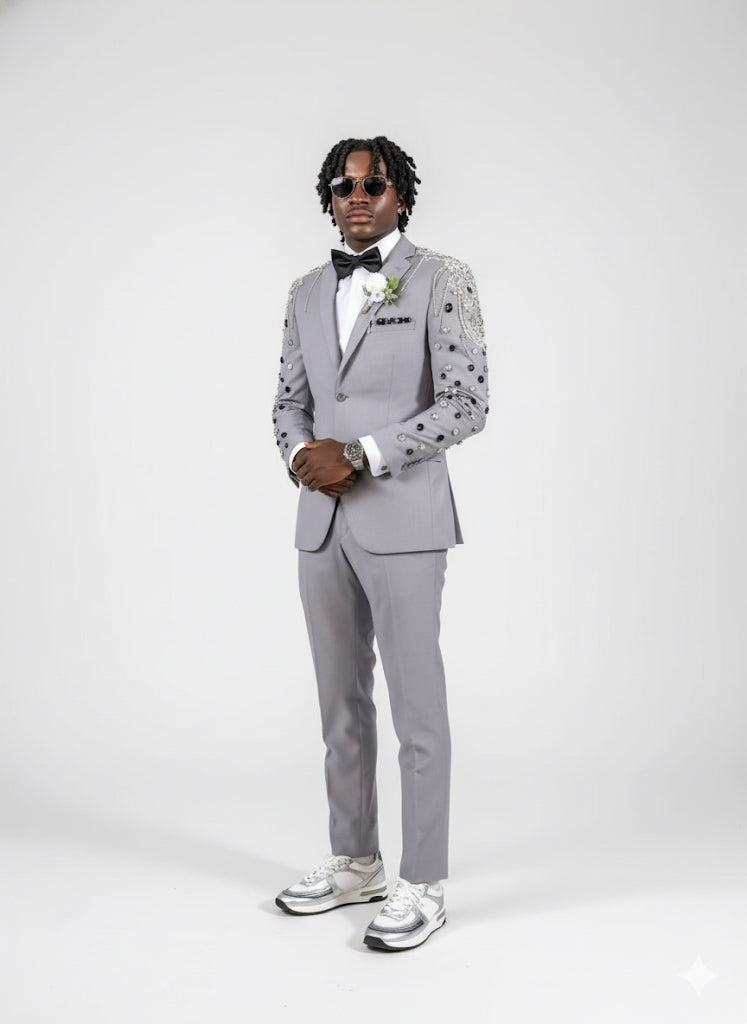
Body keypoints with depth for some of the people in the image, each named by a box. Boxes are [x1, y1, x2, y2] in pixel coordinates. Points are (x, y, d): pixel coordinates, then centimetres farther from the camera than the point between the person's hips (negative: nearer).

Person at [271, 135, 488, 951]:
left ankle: (422, 885, 12)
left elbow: (466, 403, -11)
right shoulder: (307, 293, 14)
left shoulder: (440, 280, -4)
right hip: (322, 525, 6)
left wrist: (360, 456, -16)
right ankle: (354, 861, 29)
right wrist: (302, 454, -6)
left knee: (416, 708, 0)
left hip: (403, 522, -6)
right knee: (341, 703, 14)